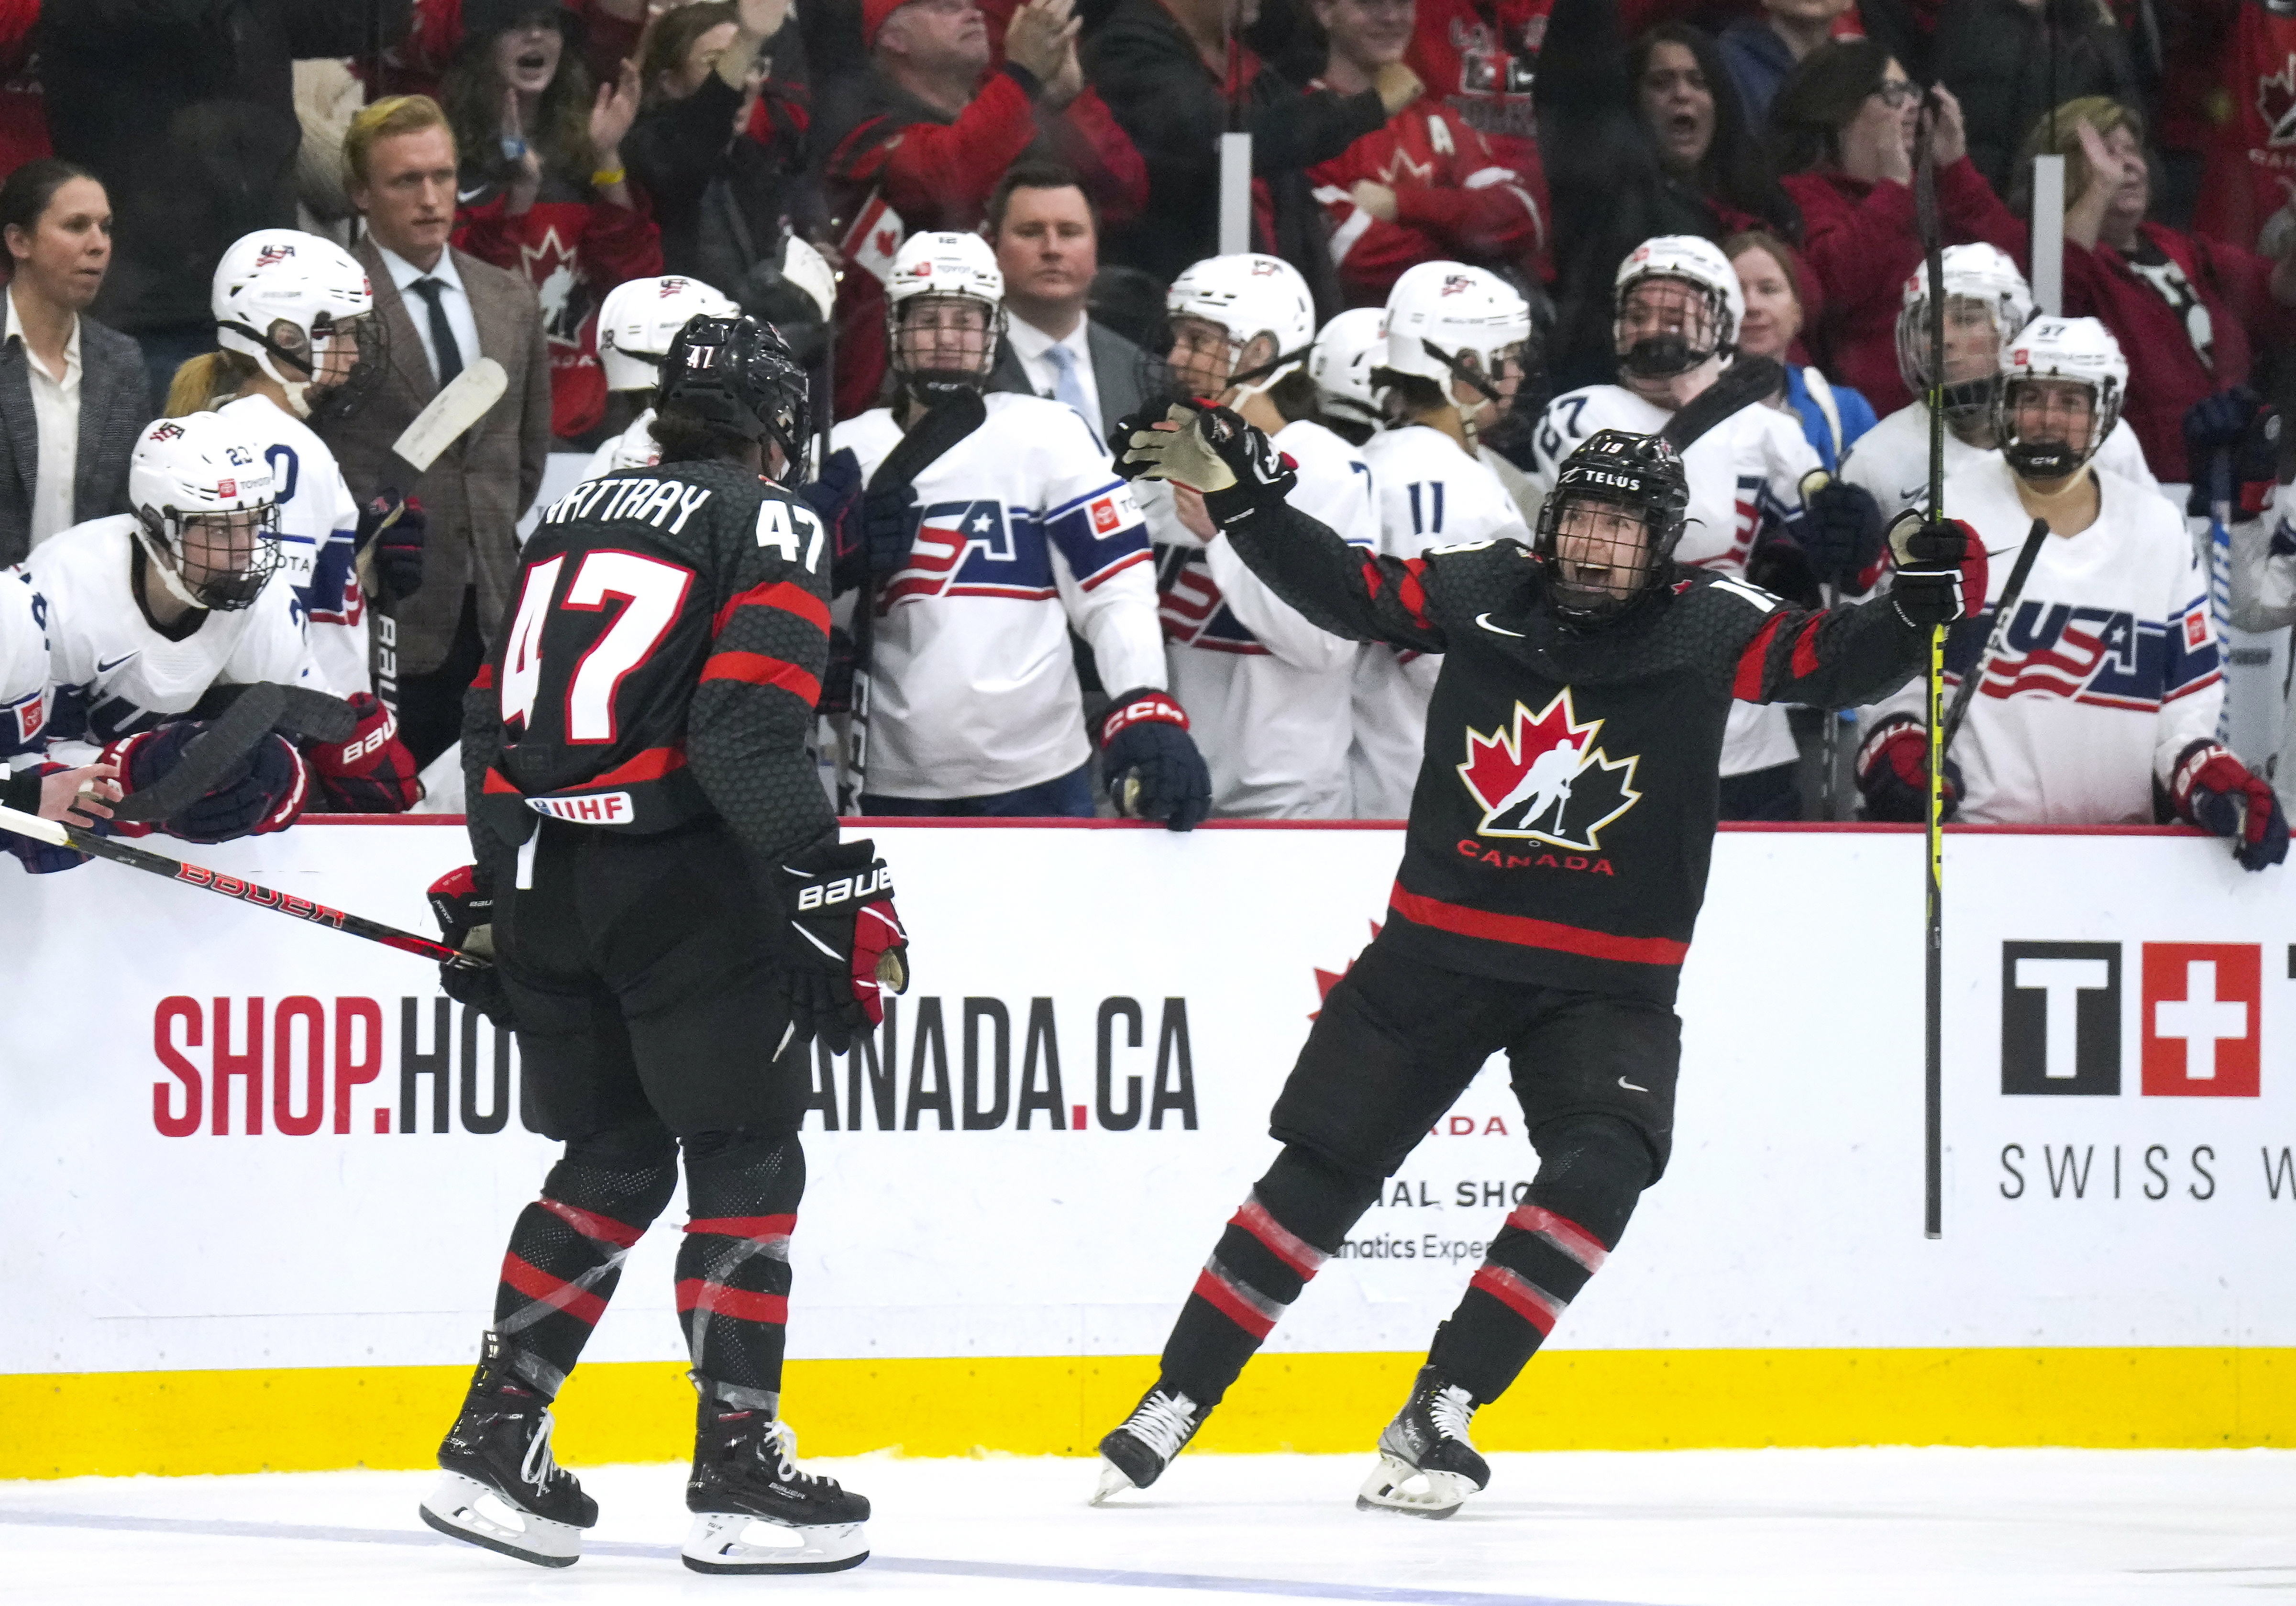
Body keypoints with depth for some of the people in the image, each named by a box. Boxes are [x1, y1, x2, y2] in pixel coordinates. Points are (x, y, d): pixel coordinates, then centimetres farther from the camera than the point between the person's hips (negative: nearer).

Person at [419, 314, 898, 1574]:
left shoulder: (573, 518, 20)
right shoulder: (769, 528, -2)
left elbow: (495, 716, 20)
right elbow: (750, 736, -15)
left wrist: (488, 892, 28)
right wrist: (834, 893, -15)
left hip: (538, 867, 7)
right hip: (674, 871, -7)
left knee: (613, 1160, 17)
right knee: (747, 1161, 0)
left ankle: (494, 1437, 14)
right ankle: (737, 1470, -3)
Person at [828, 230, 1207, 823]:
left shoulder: (1048, 436, -1)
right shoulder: (849, 453, 9)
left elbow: (1116, 587, -6)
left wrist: (1147, 710, -21)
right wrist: (847, 562, -10)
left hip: (1034, 778, -2)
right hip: (896, 789, 3)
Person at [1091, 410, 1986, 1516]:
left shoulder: (1708, 627, -4)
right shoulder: (1483, 590, 0)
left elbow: (1833, 663, -11)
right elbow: (1346, 593, 8)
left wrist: (1921, 607, -28)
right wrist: (1241, 496, 0)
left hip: (1608, 981, -1)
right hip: (1440, 950, 1)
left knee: (1603, 1166, -24)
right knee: (1322, 1168, 1)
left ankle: (1440, 1409, -19)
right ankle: (1173, 1403, 10)